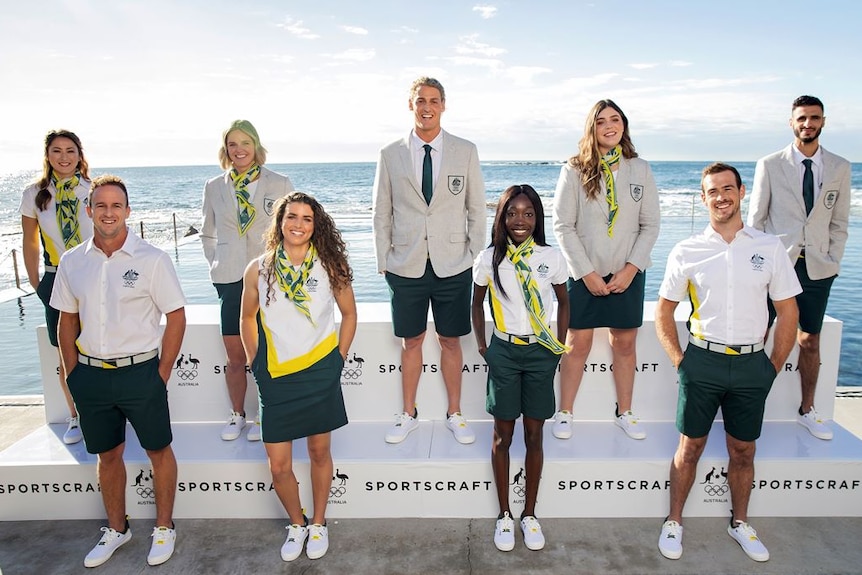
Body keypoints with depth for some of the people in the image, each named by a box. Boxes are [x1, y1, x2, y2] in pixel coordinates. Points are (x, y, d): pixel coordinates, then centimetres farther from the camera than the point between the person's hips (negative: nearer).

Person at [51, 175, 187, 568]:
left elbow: (176, 317, -7)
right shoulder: (71, 262, 3)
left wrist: (161, 374, -8)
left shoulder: (152, 259, -10)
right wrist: (73, 374, 7)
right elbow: (67, 321, 12)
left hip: (140, 371, -3)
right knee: (108, 455, 17)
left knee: (158, 450, 9)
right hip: (91, 374, 4)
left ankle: (164, 528, 28)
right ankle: (116, 529, 36)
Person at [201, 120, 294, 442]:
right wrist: (216, 264, 10)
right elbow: (207, 234, 20)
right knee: (235, 357, 7)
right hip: (231, 281, 2)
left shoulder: (279, 184, 2)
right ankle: (237, 415, 27)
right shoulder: (214, 187, 9)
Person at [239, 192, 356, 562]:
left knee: (319, 452, 13)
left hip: (321, 375, 0)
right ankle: (297, 524, 33)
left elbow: (349, 313, 6)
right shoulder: (258, 270, -5)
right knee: (279, 466, 5)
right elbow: (247, 318, 9)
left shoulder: (330, 266, -6)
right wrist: (256, 365, 7)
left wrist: (338, 360, 3)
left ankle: (318, 524, 36)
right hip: (276, 379, 1)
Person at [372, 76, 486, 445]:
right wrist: (383, 260, 2)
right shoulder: (390, 155, 4)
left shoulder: (466, 151, 3)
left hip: (453, 264, 0)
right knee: (411, 341, 11)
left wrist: (476, 256, 1)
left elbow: (477, 209, 6)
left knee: (450, 341, 9)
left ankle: (455, 414, 25)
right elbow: (381, 213, 6)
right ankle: (408, 414, 27)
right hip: (406, 265, 1)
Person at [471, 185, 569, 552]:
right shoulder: (488, 259, -4)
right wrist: (482, 346, 5)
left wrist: (560, 346, 7)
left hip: (540, 354, 1)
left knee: (534, 437, 9)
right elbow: (477, 304, 9)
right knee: (503, 436, 8)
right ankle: (504, 515, 25)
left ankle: (529, 514, 27)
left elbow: (563, 302, 11)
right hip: (504, 353, 0)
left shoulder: (551, 258, -3)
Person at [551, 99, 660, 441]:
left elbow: (650, 225, 3)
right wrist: (586, 273, -11)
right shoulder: (574, 170, -4)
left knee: (625, 344, 10)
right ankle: (565, 413, 17)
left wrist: (631, 268, -8)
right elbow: (563, 226, -6)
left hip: (628, 274, 2)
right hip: (584, 273, -2)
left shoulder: (640, 169, 3)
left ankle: (624, 413, 26)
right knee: (578, 343, 3)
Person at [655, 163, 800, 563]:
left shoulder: (769, 248, 1)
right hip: (702, 363, -1)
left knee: (743, 451, 14)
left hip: (751, 365, 1)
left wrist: (774, 366, 3)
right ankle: (673, 522, 23)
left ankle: (740, 523, 34)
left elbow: (788, 311, 6)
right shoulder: (686, 252, -1)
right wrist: (679, 361, 0)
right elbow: (663, 311, 5)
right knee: (690, 448, 7)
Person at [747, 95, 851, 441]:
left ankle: (807, 412, 24)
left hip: (816, 268, 3)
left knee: (810, 342, 10)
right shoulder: (769, 165, 0)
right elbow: (755, 218, 1)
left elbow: (839, 222, 10)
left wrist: (833, 262, 2)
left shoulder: (840, 168, 7)